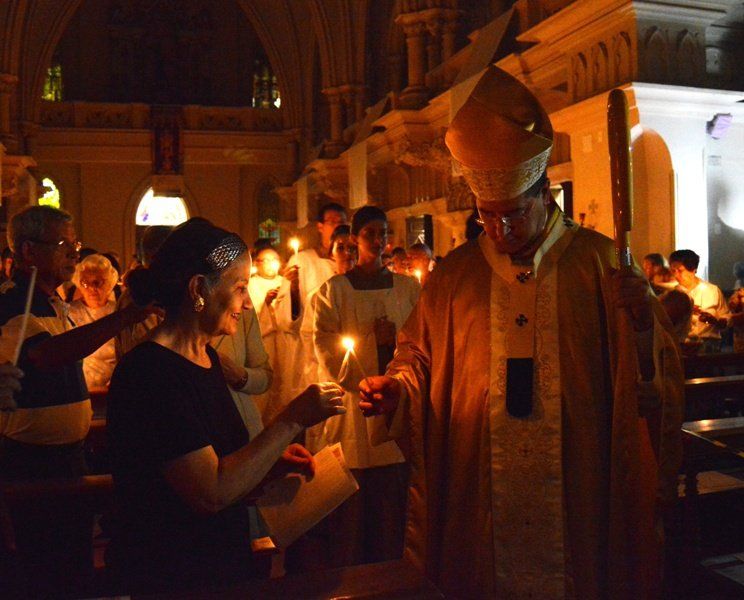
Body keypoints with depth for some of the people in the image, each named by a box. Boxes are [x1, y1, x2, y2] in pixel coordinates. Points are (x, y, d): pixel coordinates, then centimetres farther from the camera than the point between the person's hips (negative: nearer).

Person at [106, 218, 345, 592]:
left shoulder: (206, 357, 7)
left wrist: (275, 462, -1)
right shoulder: (149, 371, -20)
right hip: (169, 578, -8)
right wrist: (293, 421, -21)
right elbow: (211, 494, -24)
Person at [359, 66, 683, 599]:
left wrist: (641, 323, -21)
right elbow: (420, 357, 11)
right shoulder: (455, 274, 4)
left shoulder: (601, 262, -2)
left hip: (578, 491, -1)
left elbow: (654, 379, -2)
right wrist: (395, 387, -8)